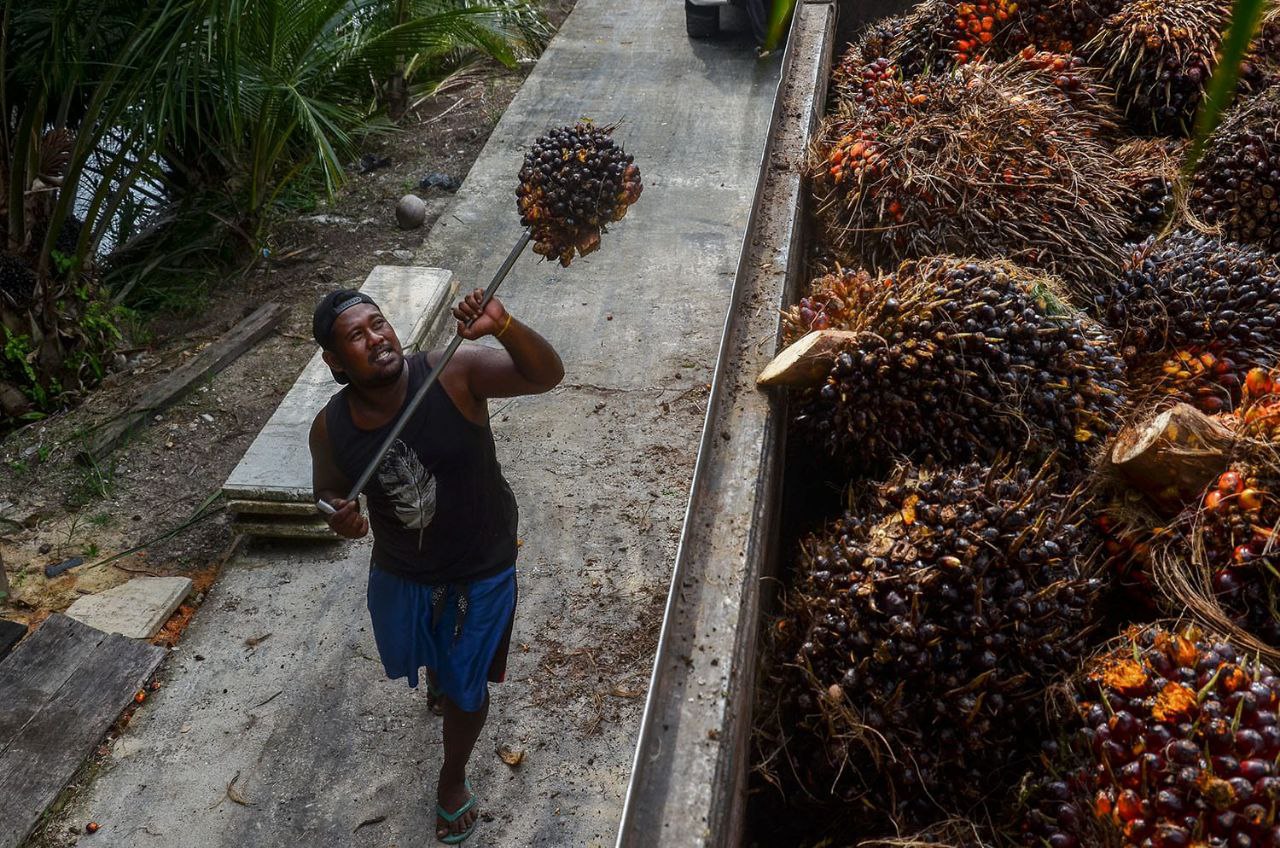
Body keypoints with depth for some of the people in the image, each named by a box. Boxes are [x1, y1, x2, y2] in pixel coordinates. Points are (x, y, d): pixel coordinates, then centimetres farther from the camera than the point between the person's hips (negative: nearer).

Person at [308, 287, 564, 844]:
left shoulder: (455, 373, -27)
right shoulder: (330, 428, -17)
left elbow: (546, 375, -32)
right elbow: (329, 491, 1)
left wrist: (502, 327, -50)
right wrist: (339, 515, -23)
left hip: (481, 572, -3)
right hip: (399, 573, 4)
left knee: (465, 688, 15)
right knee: (420, 653, 33)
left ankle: (453, 779, 46)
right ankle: (438, 675, 73)